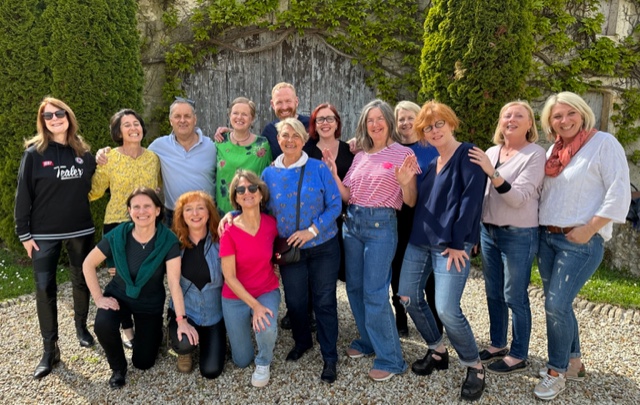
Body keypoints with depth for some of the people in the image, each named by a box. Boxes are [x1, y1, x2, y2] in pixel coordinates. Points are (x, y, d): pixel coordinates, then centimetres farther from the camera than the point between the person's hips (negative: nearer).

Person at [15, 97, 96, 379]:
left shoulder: (83, 152, 4)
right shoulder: (34, 153, -6)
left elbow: (93, 186, 14)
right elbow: (23, 196, -5)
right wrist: (24, 233, -7)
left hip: (81, 230, 3)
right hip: (45, 233, -3)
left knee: (82, 281, 13)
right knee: (44, 288, -1)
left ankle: (81, 326, 37)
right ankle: (50, 349, 12)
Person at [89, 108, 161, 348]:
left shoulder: (153, 157, 2)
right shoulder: (108, 158, -7)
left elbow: (163, 185, 16)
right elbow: (93, 191, -2)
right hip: (117, 225, -2)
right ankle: (127, 328, 27)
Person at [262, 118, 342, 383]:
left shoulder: (319, 169, -8)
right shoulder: (269, 174, 0)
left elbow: (335, 205, -9)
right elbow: (264, 209, 7)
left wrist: (312, 230, -19)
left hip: (323, 247, -2)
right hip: (290, 250, 3)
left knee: (324, 302, 5)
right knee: (294, 301, 14)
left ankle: (330, 357, 20)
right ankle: (302, 341, 42)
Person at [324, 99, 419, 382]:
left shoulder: (403, 154, -4)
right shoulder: (360, 156, 11)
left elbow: (410, 202, -5)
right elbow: (347, 196, 10)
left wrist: (405, 183, -24)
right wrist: (333, 173, -2)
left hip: (381, 225, -6)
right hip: (352, 223, 6)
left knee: (374, 293, -6)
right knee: (355, 287, 13)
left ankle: (390, 359, 9)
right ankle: (368, 341, 33)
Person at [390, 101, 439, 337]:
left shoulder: (432, 148, -1)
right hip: (397, 218, 3)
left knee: (428, 272, 6)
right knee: (398, 269, 10)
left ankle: (435, 323, 22)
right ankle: (400, 320, 27)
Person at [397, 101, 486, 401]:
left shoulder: (468, 155, -6)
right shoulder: (429, 161, 16)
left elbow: (471, 200, -15)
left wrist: (457, 242, -18)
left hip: (451, 244, -8)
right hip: (419, 239, 8)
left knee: (447, 309, -13)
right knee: (408, 296, 8)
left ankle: (474, 367, 12)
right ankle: (437, 351, 29)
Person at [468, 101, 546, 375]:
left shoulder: (535, 154, -10)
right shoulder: (491, 152, 8)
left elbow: (518, 198, -20)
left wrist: (492, 172, -31)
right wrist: (476, 229, 14)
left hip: (519, 235, -6)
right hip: (488, 231, 6)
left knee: (514, 297, 2)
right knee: (493, 293, 15)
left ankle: (518, 356, 18)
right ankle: (498, 345, 31)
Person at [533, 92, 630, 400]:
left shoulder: (604, 143, -9)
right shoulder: (553, 150, 11)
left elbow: (619, 193, -15)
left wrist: (588, 229, -17)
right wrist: (543, 228, 8)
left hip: (581, 242, -7)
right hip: (546, 237, 7)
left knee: (556, 306, -8)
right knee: (558, 305, 13)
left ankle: (557, 372, 11)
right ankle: (573, 363, 31)